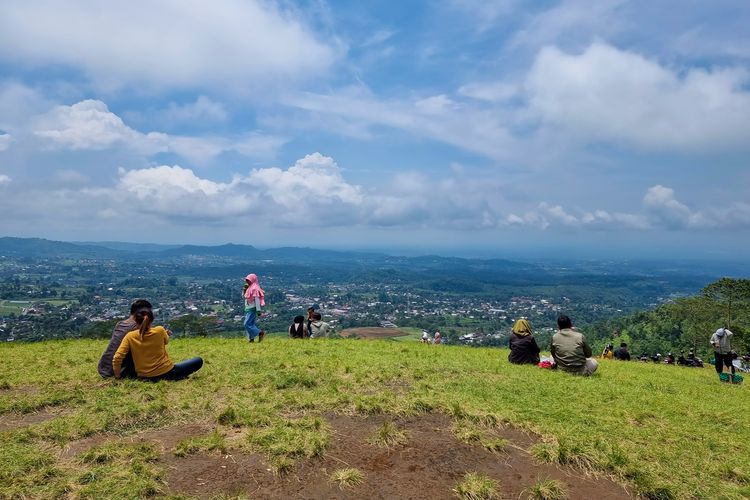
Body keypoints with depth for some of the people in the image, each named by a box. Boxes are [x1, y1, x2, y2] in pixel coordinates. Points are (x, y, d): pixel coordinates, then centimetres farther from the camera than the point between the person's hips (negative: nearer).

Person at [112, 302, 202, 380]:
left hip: (145, 376, 3)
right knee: (198, 361, 8)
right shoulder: (160, 331, -12)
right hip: (166, 372, -3)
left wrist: (117, 376, 0)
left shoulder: (130, 337, -9)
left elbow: (117, 358, -14)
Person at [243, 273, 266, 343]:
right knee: (250, 324, 9)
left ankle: (261, 333, -10)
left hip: (252, 309, -9)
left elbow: (257, 299, -19)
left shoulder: (255, 288, -14)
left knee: (247, 324, -13)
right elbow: (243, 296, 21)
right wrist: (244, 289, 3)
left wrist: (258, 310, -23)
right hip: (248, 309, 9)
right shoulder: (249, 288, 14)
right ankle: (251, 338, 13)